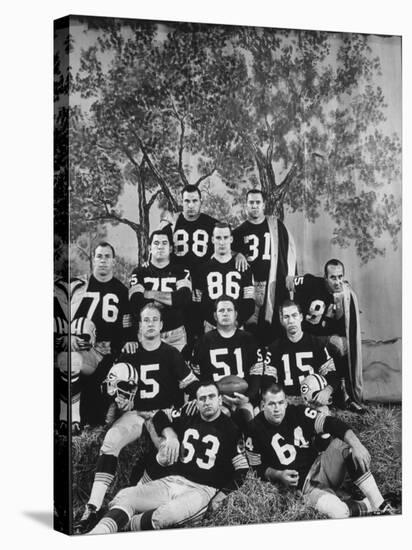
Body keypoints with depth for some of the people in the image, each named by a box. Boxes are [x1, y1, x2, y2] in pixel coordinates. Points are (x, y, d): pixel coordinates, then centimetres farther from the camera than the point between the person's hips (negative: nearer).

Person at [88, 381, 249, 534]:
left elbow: (242, 470, -2)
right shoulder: (187, 420, 14)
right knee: (125, 496, -19)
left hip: (202, 489, -5)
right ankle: (96, 535, -36)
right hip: (173, 481, 5)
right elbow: (160, 417, 27)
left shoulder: (230, 429, 1)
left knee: (167, 515, -38)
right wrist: (170, 435, 7)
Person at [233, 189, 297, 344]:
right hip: (250, 283, 1)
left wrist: (290, 274, 5)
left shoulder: (275, 224, 8)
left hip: (276, 281, -1)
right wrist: (238, 254, -6)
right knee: (251, 324, -5)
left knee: (276, 322, -6)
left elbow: (290, 247, 11)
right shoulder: (240, 231, 11)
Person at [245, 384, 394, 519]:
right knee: (338, 512, -33)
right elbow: (258, 468, 1)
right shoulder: (256, 430, -10)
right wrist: (279, 475, -18)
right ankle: (368, 507, 0)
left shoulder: (297, 413, -5)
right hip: (304, 485, -4)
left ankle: (381, 505, -19)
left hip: (321, 468, 4)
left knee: (344, 443, -24)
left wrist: (356, 445, -29)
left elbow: (332, 423, -15)